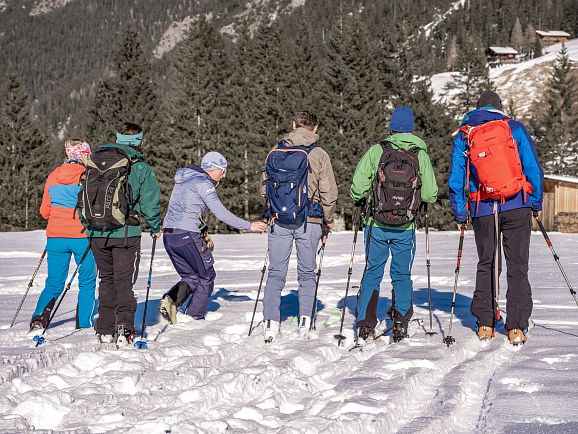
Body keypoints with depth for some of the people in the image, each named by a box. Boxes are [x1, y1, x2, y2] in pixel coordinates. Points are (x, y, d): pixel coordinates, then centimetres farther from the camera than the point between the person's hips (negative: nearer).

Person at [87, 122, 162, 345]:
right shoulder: (141, 168, -5)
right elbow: (150, 202, -6)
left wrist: (89, 225, 22)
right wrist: (155, 228, 10)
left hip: (98, 234, 4)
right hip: (126, 233, -4)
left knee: (107, 280, 16)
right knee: (124, 281, 4)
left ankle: (105, 330, 13)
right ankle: (124, 326, -12)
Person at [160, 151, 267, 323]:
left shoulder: (185, 179, 18)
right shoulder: (203, 182, -8)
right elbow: (221, 213, -13)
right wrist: (249, 226, -7)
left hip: (168, 235, 8)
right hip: (187, 235, -8)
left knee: (191, 277, 17)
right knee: (207, 276, 9)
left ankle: (171, 299, -7)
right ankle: (195, 318, 7)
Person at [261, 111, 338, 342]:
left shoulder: (275, 152, 3)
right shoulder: (318, 154, -6)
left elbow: (264, 187, 11)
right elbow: (328, 193, -6)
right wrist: (328, 221, 8)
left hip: (278, 220, 2)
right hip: (309, 221, -2)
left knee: (276, 272, 7)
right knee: (306, 272, 11)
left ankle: (270, 323, 0)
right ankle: (305, 321, 8)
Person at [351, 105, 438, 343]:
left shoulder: (376, 151, -7)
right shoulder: (421, 155, -4)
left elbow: (357, 186, -11)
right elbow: (431, 194, -5)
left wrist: (360, 202, 10)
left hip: (376, 225, 0)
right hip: (405, 228, 0)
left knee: (372, 273, 11)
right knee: (402, 275, 15)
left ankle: (365, 326, 6)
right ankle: (400, 322, 7)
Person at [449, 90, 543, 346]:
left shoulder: (463, 136, 9)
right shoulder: (515, 128, 5)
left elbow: (456, 179, 6)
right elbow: (533, 169, 1)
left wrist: (460, 214, 12)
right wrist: (536, 202, 10)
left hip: (482, 210, 2)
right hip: (517, 206, -1)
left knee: (486, 265, 15)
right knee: (517, 266, 2)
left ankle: (485, 324, 11)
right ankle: (516, 328, -3)